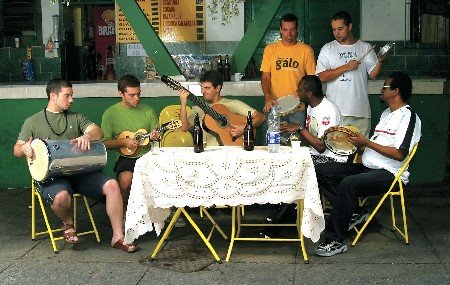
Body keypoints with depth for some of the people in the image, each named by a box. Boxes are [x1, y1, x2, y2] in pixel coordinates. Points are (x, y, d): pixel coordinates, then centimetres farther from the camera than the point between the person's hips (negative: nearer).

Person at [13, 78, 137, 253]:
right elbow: (16, 150, 8)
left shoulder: (76, 118, 18)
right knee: (61, 196, -37)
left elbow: (98, 132, 2)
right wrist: (24, 149, -18)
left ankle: (118, 237, -12)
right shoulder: (33, 122, 12)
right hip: (50, 175, -3)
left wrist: (87, 136, -24)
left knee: (111, 185, -20)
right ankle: (68, 224, -1)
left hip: (79, 171, 3)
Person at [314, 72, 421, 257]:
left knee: (347, 184, -35)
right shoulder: (386, 113, 23)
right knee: (321, 170, -4)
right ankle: (352, 214, -4)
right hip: (367, 168, 10)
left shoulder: (408, 116, -8)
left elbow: (399, 154, -18)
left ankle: (336, 241, -26)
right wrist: (358, 141, 4)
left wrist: (366, 142, -14)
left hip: (389, 173, -10)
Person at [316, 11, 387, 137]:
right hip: (335, 112, -1)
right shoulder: (327, 49, 6)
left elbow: (373, 74, 5)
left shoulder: (366, 48, 8)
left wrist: (380, 61, -14)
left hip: (360, 111, 1)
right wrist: (346, 67, -12)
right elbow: (322, 77, -5)